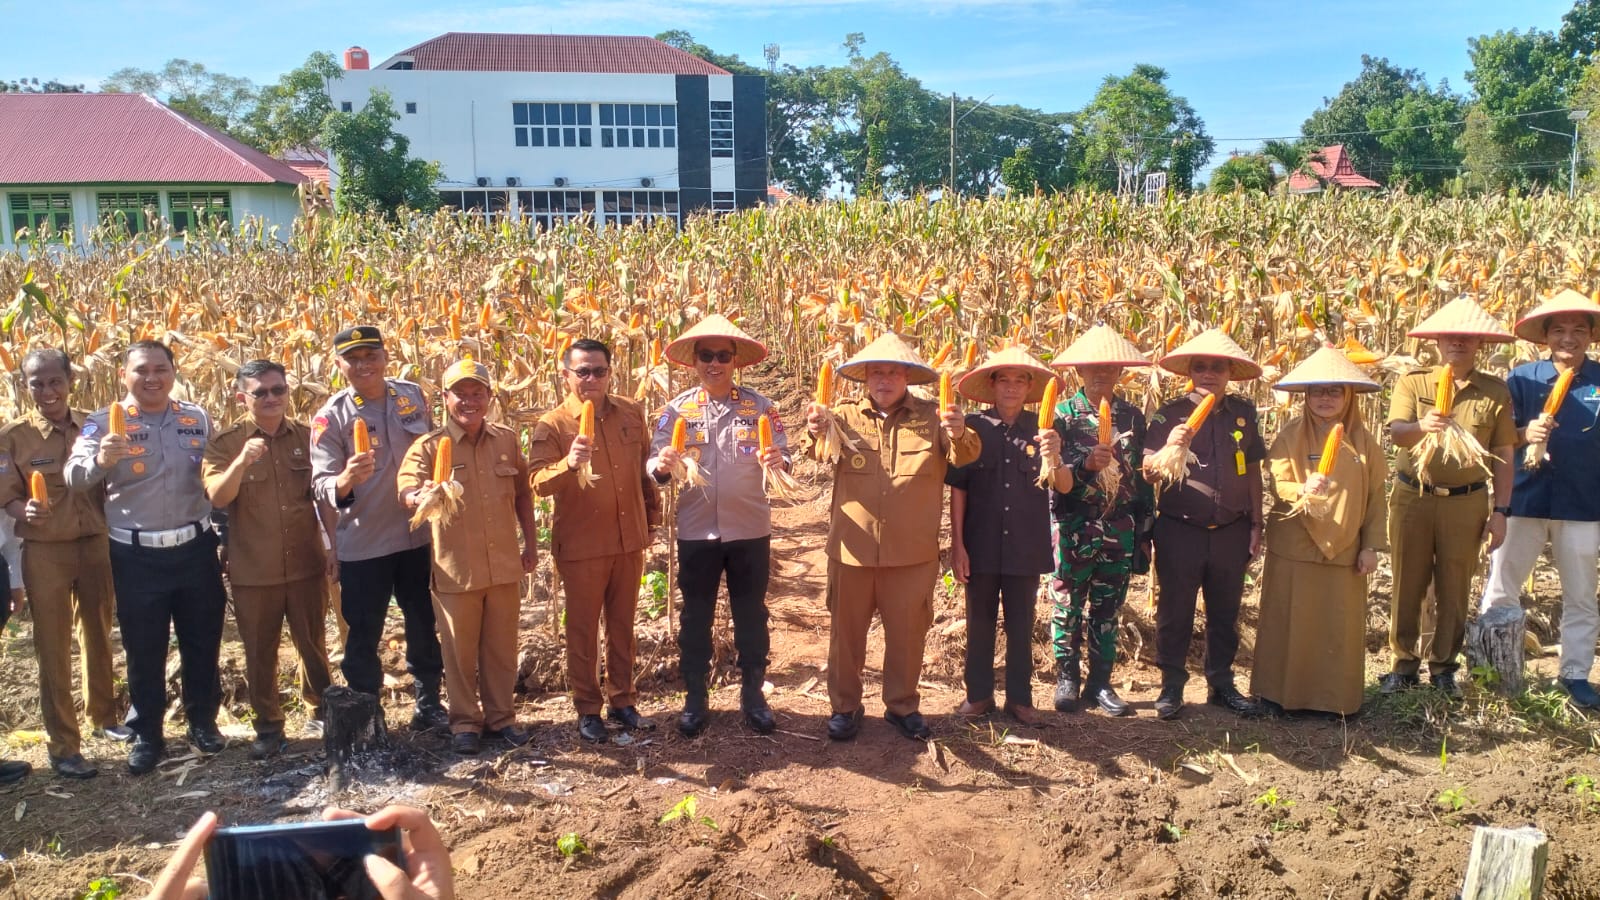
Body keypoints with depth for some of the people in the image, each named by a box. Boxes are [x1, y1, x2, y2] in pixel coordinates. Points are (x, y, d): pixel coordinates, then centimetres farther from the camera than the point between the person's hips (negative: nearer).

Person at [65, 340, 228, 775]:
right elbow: (75, 477, -20)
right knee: (143, 651, 10)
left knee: (202, 642, 13)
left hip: (195, 547, 2)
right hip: (136, 556, -2)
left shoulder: (197, 418, 3)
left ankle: (202, 722, 31)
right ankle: (147, 735, 25)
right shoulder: (104, 422, -6)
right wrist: (101, 460, -41)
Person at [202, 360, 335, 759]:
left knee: (313, 645, 14)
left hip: (307, 562, 2)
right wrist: (241, 461, -34)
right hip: (253, 569, -1)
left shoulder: (307, 436, 2)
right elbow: (217, 498, -18)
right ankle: (268, 726, 23)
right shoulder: (225, 443, -4)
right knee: (260, 653, 9)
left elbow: (325, 494, 8)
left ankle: (321, 713, 31)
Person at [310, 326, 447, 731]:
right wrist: (345, 480, -40)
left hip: (417, 535, 3)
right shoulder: (331, 416, -11)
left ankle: (428, 703, 31)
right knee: (363, 636, 7)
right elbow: (321, 484, -18)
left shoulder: (413, 396, -1)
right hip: (362, 545, -3)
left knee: (424, 626, 15)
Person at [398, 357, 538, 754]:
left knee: (502, 647, 13)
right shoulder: (429, 446, -7)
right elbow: (406, 487, -23)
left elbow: (523, 494, 13)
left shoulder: (508, 440, 4)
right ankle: (465, 722, 26)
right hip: (455, 569, -3)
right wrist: (421, 496, -46)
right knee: (460, 651, 8)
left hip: (505, 565, 3)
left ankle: (501, 716, 30)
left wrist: (531, 543, 12)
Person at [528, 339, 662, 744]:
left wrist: (652, 514, 15)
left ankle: (623, 700, 28)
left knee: (622, 625, 15)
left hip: (630, 540, 4)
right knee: (583, 630, 7)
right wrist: (569, 464, -38)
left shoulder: (631, 413, 3)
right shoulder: (552, 424, -10)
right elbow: (537, 483, -20)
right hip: (581, 545, -4)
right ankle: (588, 710, 20)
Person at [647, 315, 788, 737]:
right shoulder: (678, 409, 0)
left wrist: (777, 460, -27)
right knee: (695, 618, 10)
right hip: (696, 530, 1)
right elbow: (654, 461, -3)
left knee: (751, 616, 10)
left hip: (750, 529, 0)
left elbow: (782, 457, -3)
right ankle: (694, 699, 24)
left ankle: (753, 695, 25)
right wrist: (662, 465, -26)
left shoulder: (759, 406, -1)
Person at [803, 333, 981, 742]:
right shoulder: (845, 416, 0)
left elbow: (966, 456, -13)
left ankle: (902, 706, 31)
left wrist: (959, 436, -36)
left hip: (912, 552, 0)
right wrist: (815, 435, -40)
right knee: (846, 630, 12)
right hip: (852, 549, 0)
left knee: (907, 632, 13)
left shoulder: (931, 418, -1)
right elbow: (819, 453, -16)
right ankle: (844, 706, 28)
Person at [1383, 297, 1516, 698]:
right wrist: (1420, 426, -37)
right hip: (1412, 499, -1)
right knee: (1407, 585, 5)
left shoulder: (1495, 392, 2)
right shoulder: (1412, 383, 0)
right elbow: (1396, 432, -15)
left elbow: (1503, 456, 4)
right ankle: (1404, 664, 18)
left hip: (1466, 503, 1)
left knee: (1454, 589, 9)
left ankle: (1443, 666, 24)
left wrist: (1500, 511, 0)